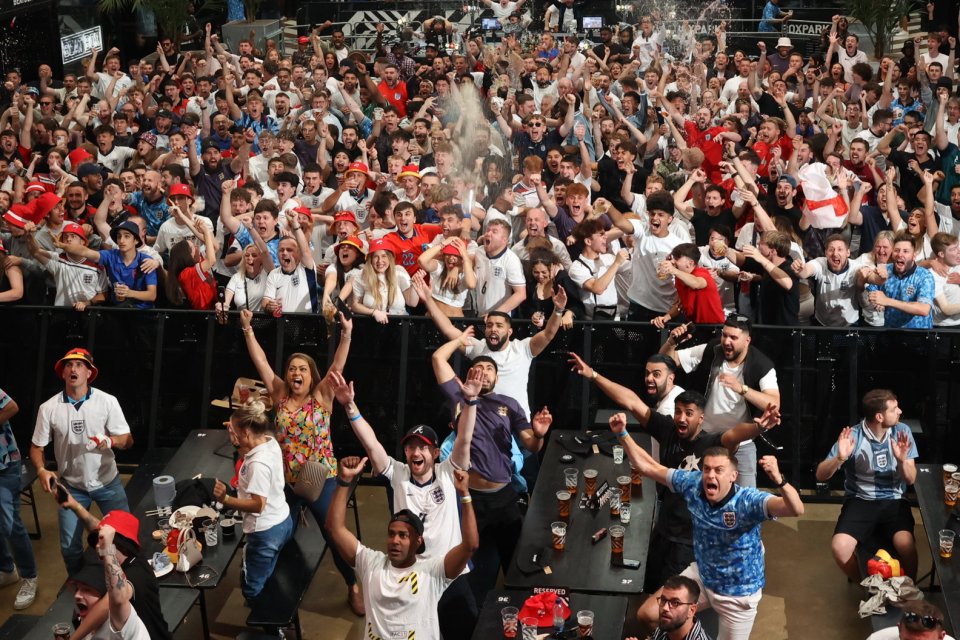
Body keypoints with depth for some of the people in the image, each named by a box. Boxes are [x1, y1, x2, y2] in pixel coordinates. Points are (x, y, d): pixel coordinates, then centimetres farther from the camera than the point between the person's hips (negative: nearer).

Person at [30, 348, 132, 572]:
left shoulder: (108, 401, -12)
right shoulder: (49, 408, -9)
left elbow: (128, 440, -8)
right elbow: (36, 447, -2)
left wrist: (111, 441, -31)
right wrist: (41, 470, -21)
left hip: (107, 483, 0)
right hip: (71, 486, 1)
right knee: (69, 547, 4)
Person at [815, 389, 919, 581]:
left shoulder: (902, 431, -2)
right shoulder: (852, 436, -11)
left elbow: (911, 480, 2)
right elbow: (820, 476, -10)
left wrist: (902, 460, -19)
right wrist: (840, 458, -29)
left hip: (893, 500, 1)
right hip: (860, 500, -1)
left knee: (905, 544, -29)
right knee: (840, 547, -26)